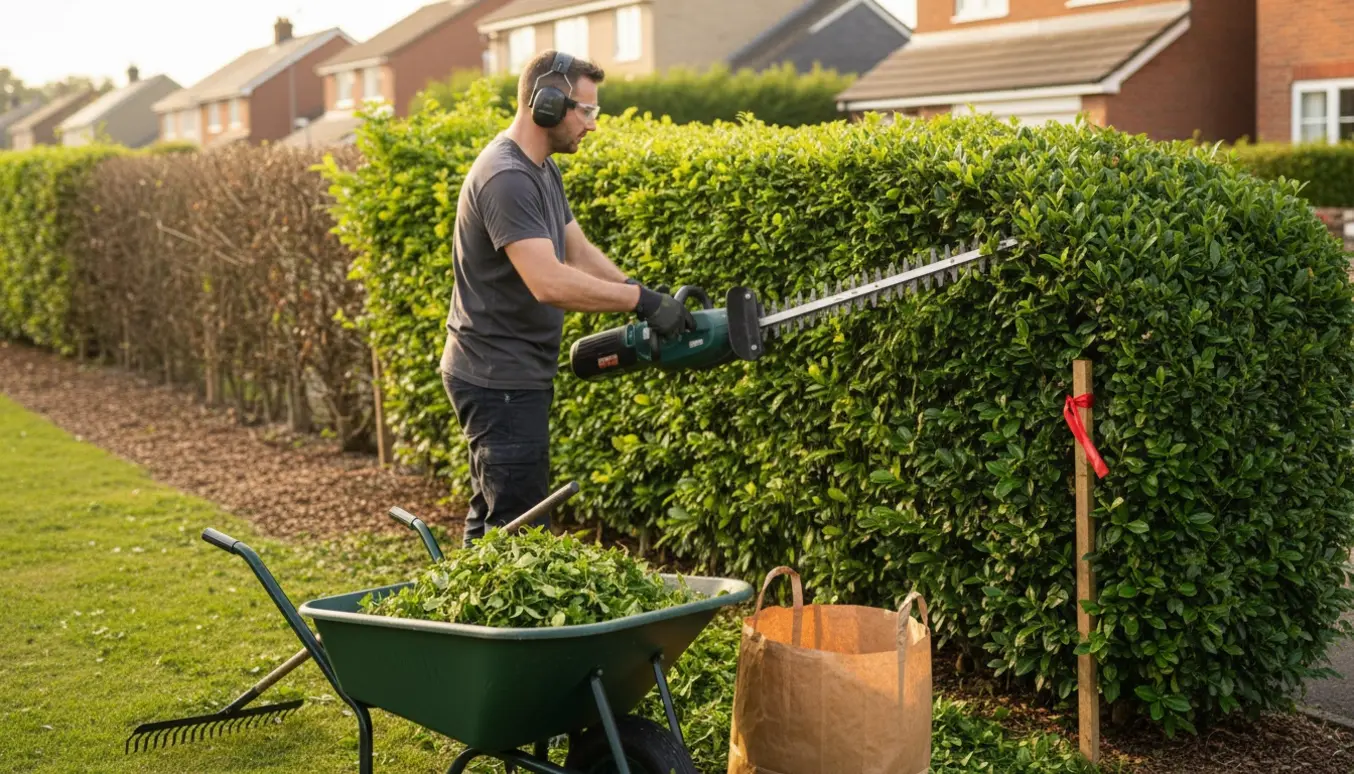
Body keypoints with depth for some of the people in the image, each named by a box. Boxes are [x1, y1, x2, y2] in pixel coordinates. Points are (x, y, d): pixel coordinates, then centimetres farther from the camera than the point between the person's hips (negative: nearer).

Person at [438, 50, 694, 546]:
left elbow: (580, 254, 13)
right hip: (499, 383, -11)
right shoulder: (506, 178, -22)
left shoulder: (542, 170, 12)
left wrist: (653, 302, 1)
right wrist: (643, 300, -25)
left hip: (520, 377, 11)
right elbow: (549, 283, -32)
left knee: (494, 517, 18)